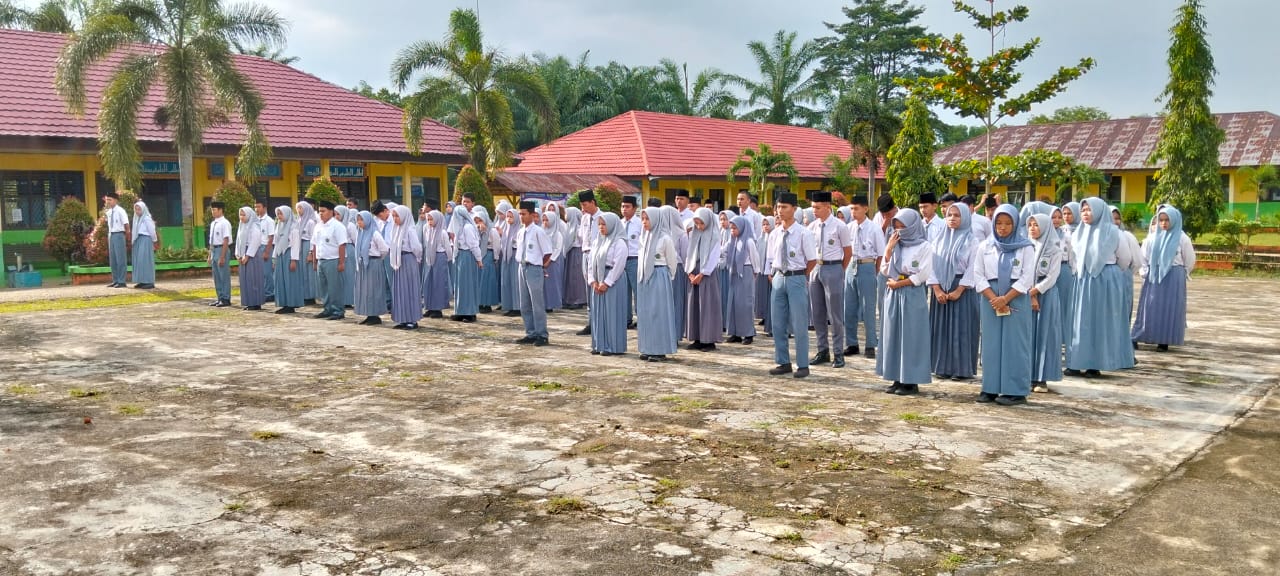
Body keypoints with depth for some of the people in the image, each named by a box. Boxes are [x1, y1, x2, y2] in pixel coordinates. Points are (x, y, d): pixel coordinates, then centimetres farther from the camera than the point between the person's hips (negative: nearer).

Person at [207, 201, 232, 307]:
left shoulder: (224, 223, -12)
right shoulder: (213, 224, 13)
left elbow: (226, 241, -16)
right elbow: (211, 241, 17)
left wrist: (222, 257, -19)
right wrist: (210, 255, 15)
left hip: (222, 249, -9)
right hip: (214, 250, 9)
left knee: (224, 276, -2)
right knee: (216, 276, 12)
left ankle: (226, 299, 5)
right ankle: (220, 298, 20)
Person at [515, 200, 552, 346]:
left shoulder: (538, 231, -12)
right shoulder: (520, 232, 9)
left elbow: (547, 252, -9)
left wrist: (542, 265, -2)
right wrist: (521, 261, 10)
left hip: (534, 269, -8)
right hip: (522, 267, 8)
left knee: (537, 304, -3)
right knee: (525, 305, 13)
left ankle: (541, 335, 5)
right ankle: (531, 334, 22)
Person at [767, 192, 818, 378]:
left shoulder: (803, 233, -11)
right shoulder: (774, 234, 6)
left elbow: (812, 261, -5)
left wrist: (798, 276, -4)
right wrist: (773, 274, 6)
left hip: (796, 279, -6)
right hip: (778, 278, 6)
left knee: (799, 324, -1)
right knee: (777, 323, 10)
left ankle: (803, 366, 9)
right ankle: (783, 363, 22)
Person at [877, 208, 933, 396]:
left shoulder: (924, 247, -3)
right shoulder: (895, 244, 12)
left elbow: (922, 275, -10)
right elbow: (884, 271, 7)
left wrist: (898, 283, -9)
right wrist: (888, 249, -2)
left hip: (913, 296, -6)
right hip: (893, 295, 6)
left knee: (911, 336, -3)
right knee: (893, 335, 5)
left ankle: (912, 381, 2)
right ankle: (898, 379, 11)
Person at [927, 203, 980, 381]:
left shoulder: (971, 242, -3)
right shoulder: (940, 240, 9)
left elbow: (972, 269, -9)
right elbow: (933, 265, 3)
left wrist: (958, 290, -16)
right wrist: (937, 289, -9)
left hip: (963, 289, -4)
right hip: (941, 289, 4)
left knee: (962, 328, -2)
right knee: (942, 328, 5)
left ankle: (963, 369, 3)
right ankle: (943, 367, 12)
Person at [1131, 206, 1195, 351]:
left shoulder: (1182, 238, -2)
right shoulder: (1153, 238, 7)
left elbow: (1190, 261, 6)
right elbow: (1144, 257, 14)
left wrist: (1179, 275, 10)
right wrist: (1146, 273, 4)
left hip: (1173, 278, -3)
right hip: (1153, 277, 3)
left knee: (1169, 308, -1)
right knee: (1150, 308, 2)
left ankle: (1164, 341, 2)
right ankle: (1139, 337, 2)